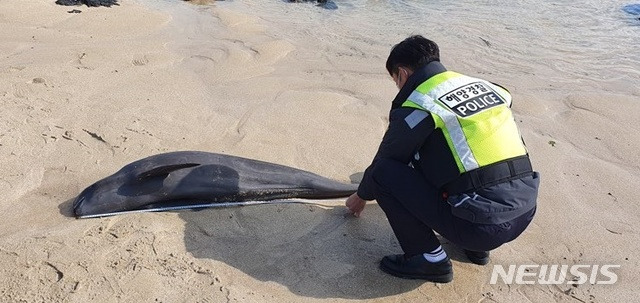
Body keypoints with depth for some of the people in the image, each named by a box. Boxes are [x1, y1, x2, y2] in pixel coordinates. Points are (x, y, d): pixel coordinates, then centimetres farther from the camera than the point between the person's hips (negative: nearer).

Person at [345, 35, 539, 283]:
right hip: (525, 212, 8)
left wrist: (361, 196, 27)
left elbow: (386, 160, 7)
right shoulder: (484, 85, 13)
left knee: (384, 173, -2)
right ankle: (477, 248, 23)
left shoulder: (417, 106, -7)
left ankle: (429, 259, 5)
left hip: (483, 225, -8)